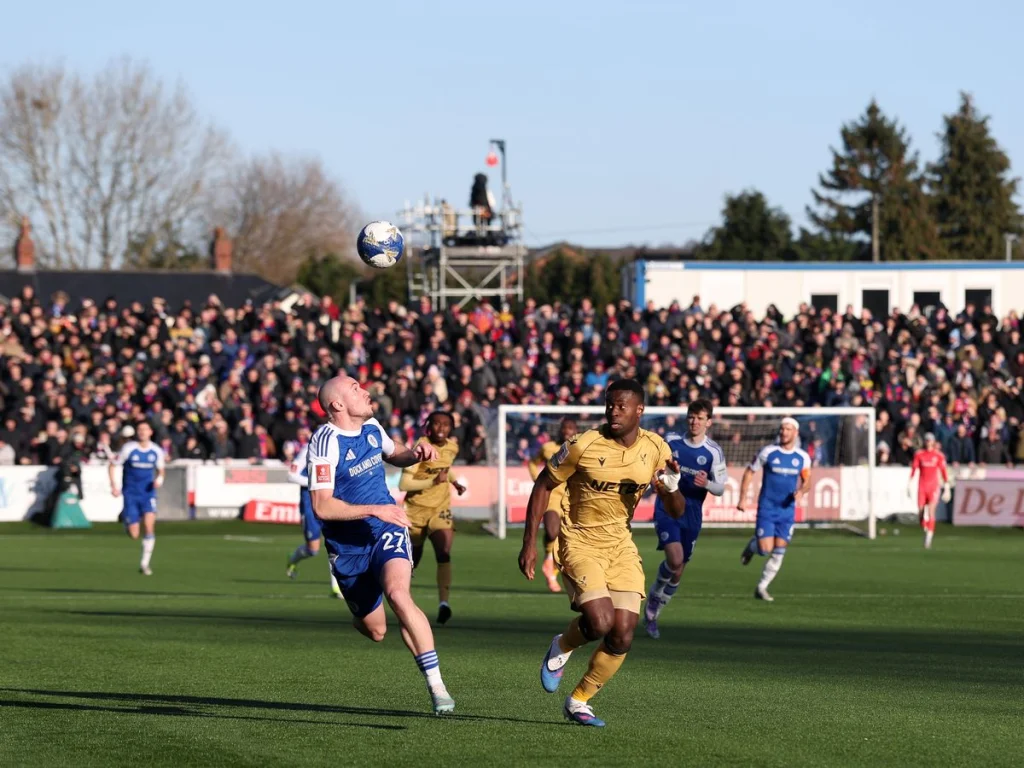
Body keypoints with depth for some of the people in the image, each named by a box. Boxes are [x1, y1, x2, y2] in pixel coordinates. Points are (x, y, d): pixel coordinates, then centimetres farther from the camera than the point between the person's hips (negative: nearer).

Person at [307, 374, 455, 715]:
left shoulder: (371, 427, 3)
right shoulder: (325, 441, -16)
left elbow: (393, 455, 27)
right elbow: (322, 506, -22)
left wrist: (416, 453, 4)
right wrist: (374, 510, -26)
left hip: (387, 532, 2)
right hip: (347, 546, -2)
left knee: (398, 594, -27)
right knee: (375, 630, 5)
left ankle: (436, 686, -24)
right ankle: (360, 620, 48)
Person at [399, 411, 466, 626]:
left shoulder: (452, 447, 0)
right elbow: (403, 484, -22)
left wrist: (455, 482, 9)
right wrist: (433, 482, -31)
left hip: (440, 510, 3)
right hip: (416, 510, -2)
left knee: (444, 553, -22)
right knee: (412, 559, 12)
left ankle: (443, 602, -34)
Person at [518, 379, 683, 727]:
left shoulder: (655, 449, -3)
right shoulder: (584, 445, -15)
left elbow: (676, 511, 5)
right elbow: (543, 486, -4)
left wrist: (671, 489, -20)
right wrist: (529, 543, -8)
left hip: (621, 545, 4)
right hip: (580, 542, -4)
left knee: (622, 636, -4)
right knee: (600, 622, -23)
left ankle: (578, 702, 16)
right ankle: (562, 647, 12)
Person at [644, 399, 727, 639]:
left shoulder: (713, 452, -4)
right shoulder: (671, 442, -1)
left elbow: (720, 488, -5)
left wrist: (706, 483, -25)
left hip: (692, 515, 1)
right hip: (666, 509, -1)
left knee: (678, 571, 7)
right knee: (675, 559, -22)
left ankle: (652, 613, 25)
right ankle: (656, 593, 7)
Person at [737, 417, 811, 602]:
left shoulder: (803, 458, 1)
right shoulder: (768, 452, -6)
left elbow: (806, 481, 14)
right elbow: (749, 472, 2)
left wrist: (801, 491, -10)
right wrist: (742, 498, -4)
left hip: (787, 510, 3)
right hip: (767, 508, -3)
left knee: (778, 553, 0)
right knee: (765, 549, -12)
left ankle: (761, 588, 12)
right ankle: (753, 545, 24)